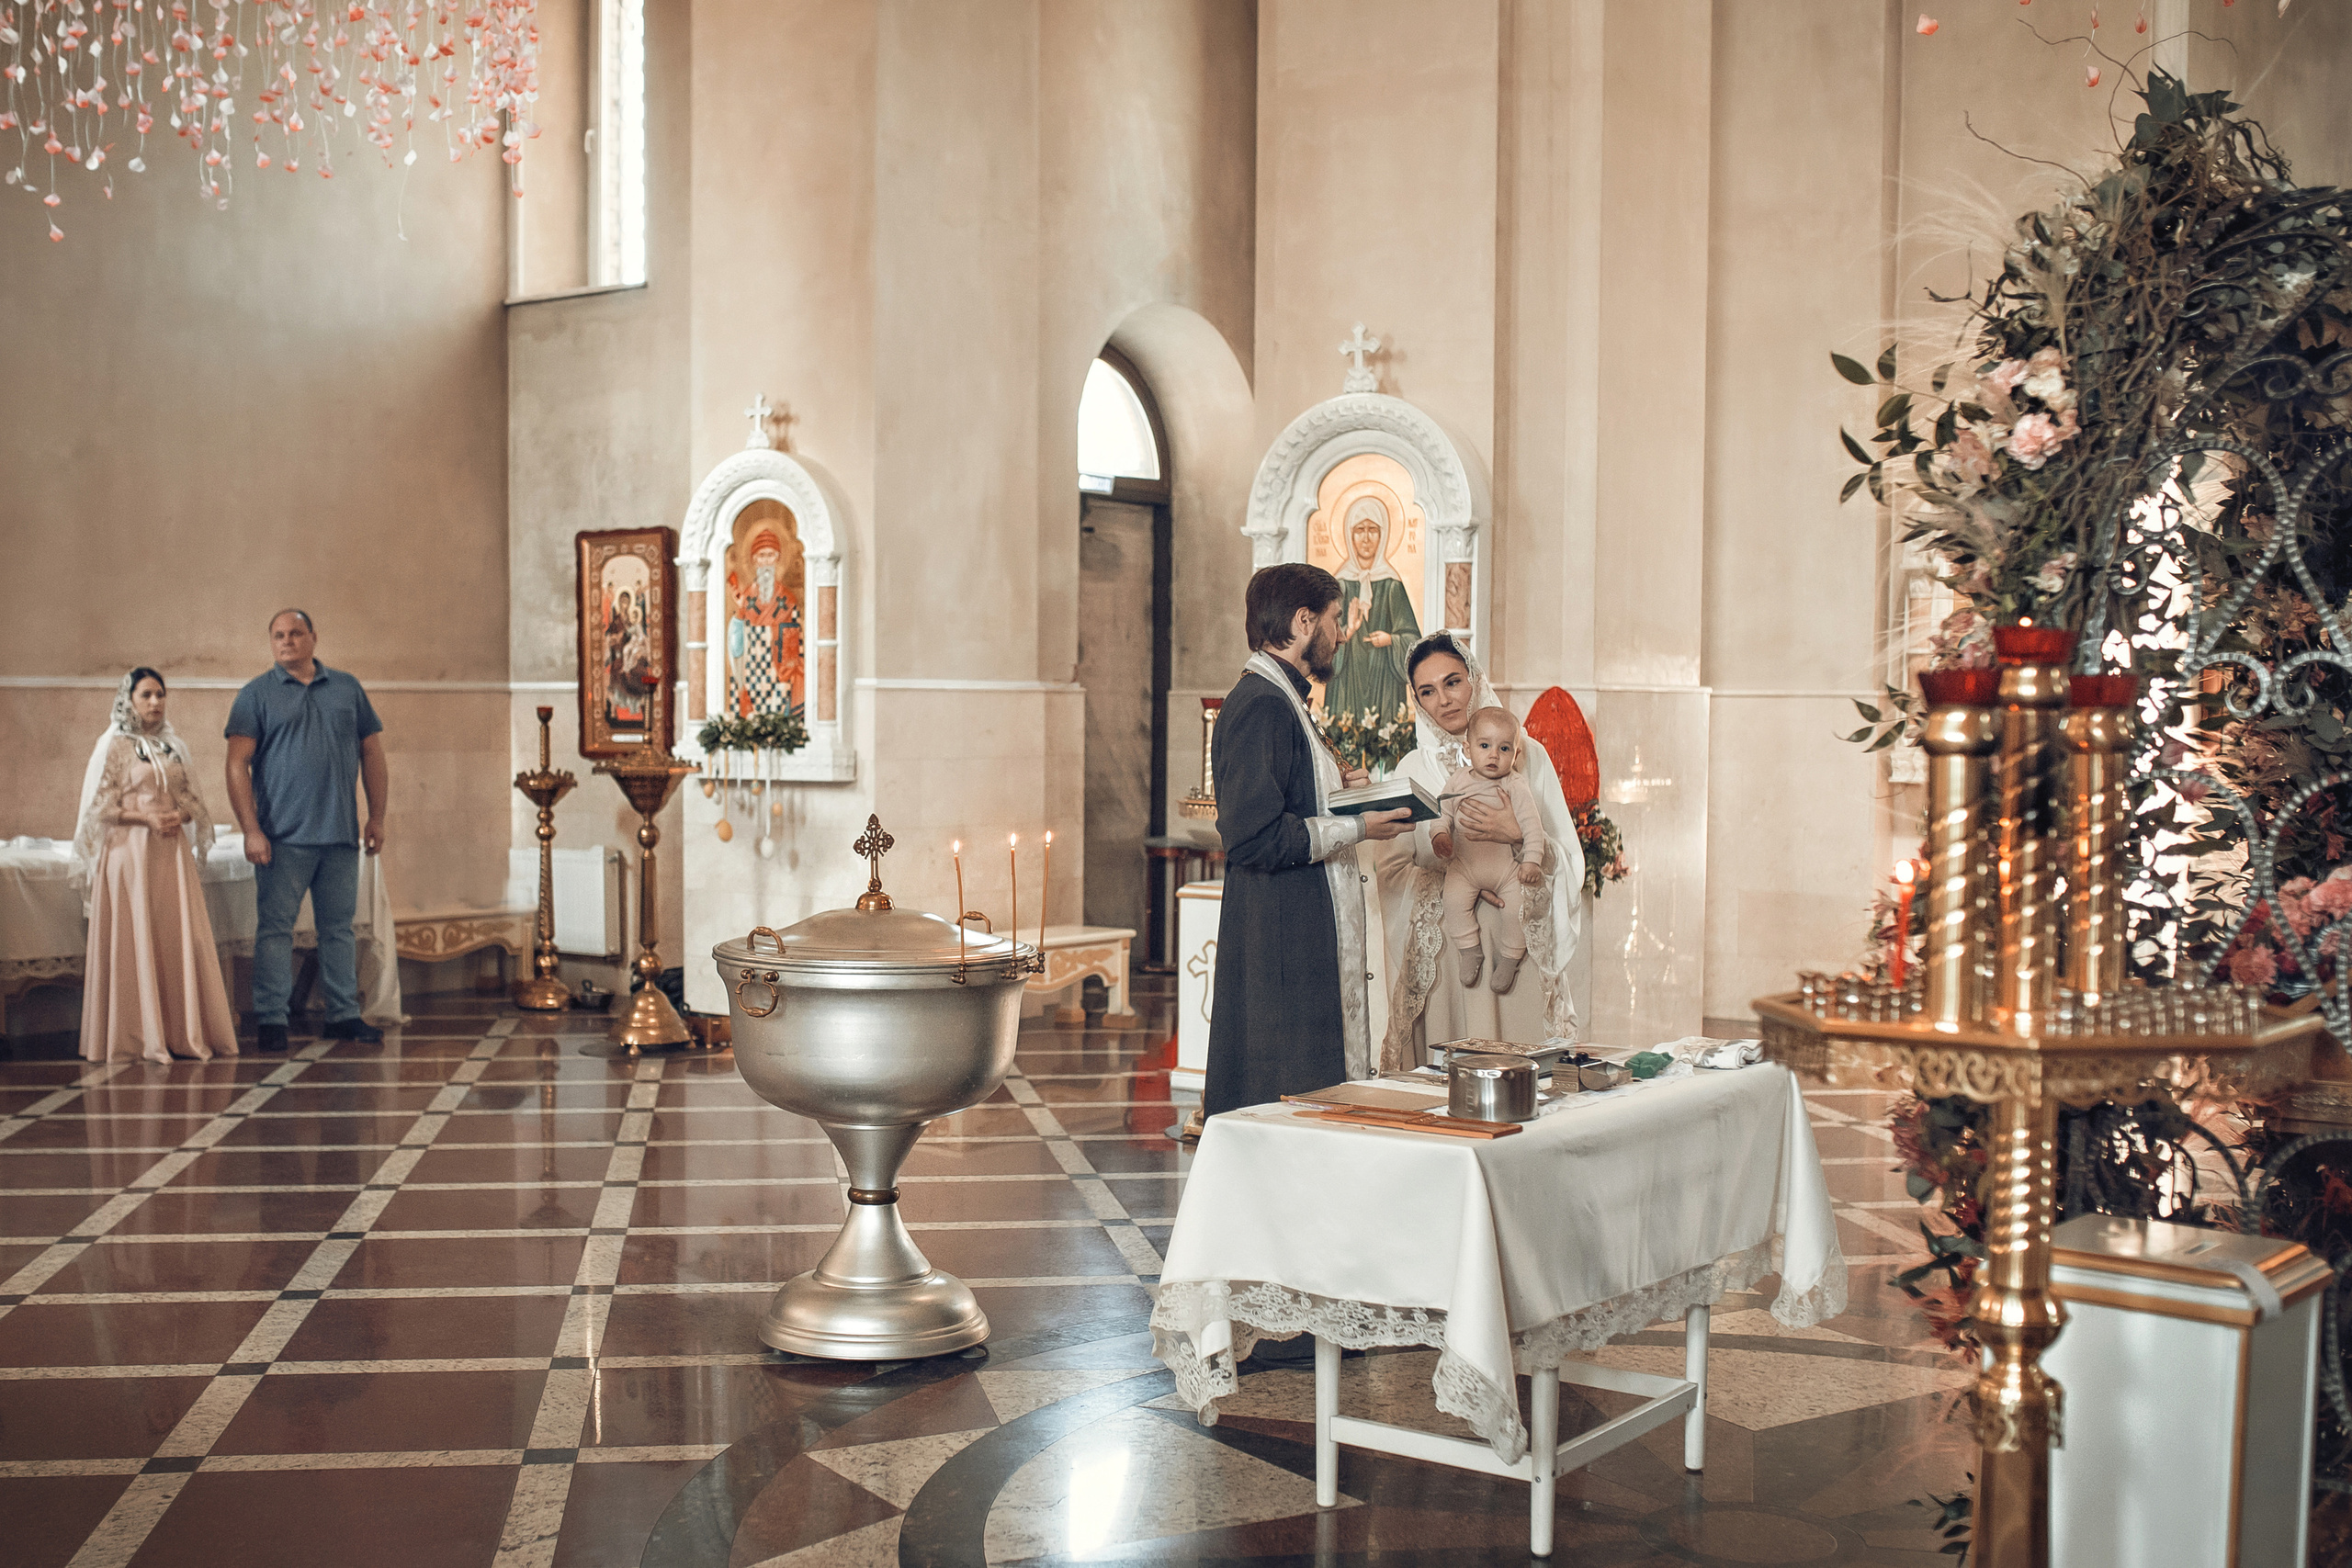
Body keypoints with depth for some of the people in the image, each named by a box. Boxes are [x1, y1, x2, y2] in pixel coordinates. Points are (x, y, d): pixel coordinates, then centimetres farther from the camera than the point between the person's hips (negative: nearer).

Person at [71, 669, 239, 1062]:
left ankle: (184, 1030, 4)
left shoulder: (173, 746, 15)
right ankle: (140, 1034, -1)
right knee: (134, 938, -5)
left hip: (172, 851, 5)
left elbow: (192, 800, 17)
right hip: (129, 851, -5)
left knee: (182, 935, -1)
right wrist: (146, 817, -15)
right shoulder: (113, 746, 1)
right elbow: (101, 807, -3)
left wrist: (180, 815, -5)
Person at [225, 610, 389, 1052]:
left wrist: (376, 817, 8)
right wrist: (250, 830, -12)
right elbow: (238, 765, -3)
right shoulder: (256, 695, 3)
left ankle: (344, 1015, 15)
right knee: (276, 927, -2)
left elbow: (372, 753, 15)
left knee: (338, 927, 9)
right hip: (283, 835, -3)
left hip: (341, 835, 3)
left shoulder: (347, 689, 13)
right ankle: (270, 1019, 3)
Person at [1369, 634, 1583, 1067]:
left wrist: (1517, 835, -15)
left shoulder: (1529, 759, 7)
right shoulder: (1412, 770, 8)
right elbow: (1389, 867, 1)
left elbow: (1568, 858, 3)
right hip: (1441, 947, 0)